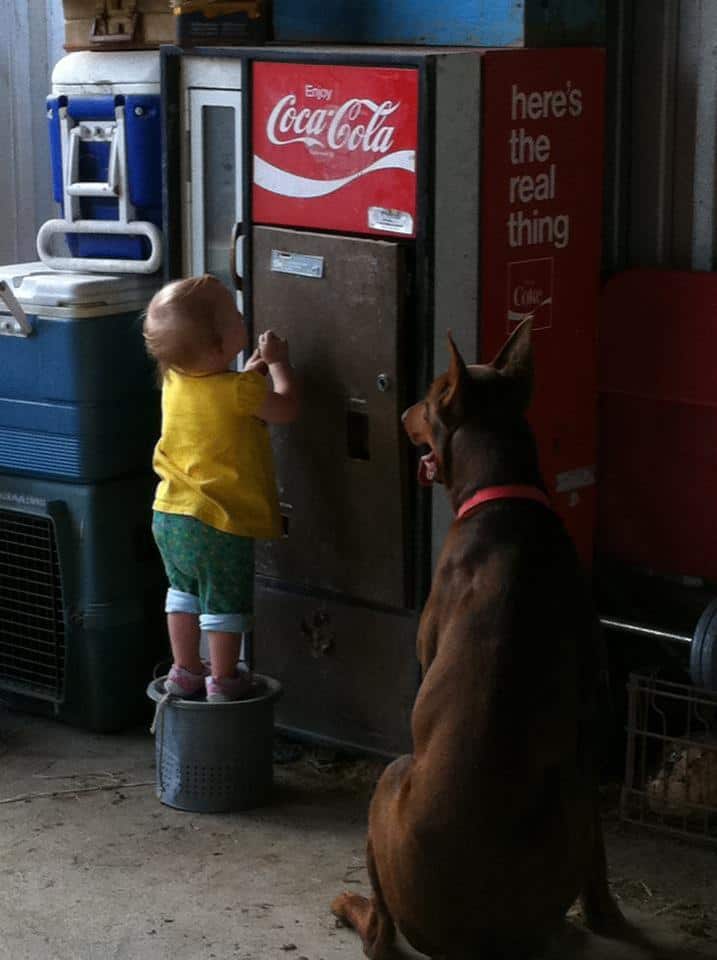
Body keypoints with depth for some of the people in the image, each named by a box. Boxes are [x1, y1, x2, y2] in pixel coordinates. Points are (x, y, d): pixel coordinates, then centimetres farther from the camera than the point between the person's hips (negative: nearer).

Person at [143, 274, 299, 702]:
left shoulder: (175, 382, 0)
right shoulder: (237, 392, -22)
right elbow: (287, 408, -6)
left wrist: (254, 368, 15)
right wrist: (278, 362, 6)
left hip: (169, 516, 7)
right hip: (219, 522, -7)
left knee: (184, 593, 22)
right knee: (226, 602, 9)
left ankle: (185, 671, 31)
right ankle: (224, 679, 20)